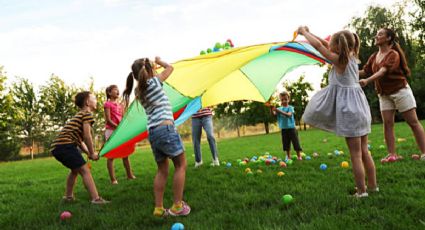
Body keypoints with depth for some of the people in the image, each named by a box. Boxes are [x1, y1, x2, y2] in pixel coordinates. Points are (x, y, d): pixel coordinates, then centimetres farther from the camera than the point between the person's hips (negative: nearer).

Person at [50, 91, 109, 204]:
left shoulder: (79, 115, 29)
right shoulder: (87, 113, 0)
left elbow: (79, 140, 24)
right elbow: (87, 136, -10)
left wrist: (88, 153, 15)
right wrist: (92, 153, -1)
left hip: (56, 147, 10)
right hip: (65, 145, -10)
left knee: (75, 169, 27)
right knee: (85, 170, -12)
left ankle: (68, 196, 35)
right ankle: (96, 199, -20)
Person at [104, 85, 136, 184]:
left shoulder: (120, 105, 15)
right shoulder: (108, 104, -3)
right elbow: (108, 120, -11)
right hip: (111, 130, -6)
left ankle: (130, 175, 16)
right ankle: (113, 179, -1)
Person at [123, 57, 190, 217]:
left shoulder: (139, 91, 16)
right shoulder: (154, 81, 0)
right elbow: (170, 68, 14)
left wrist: (153, 65, 35)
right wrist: (159, 61, 31)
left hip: (152, 133, 7)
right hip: (166, 128, -7)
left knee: (162, 170, 14)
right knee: (181, 165, 3)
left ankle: (158, 208, 12)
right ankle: (177, 206, 1)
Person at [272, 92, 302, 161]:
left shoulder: (290, 108, -5)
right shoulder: (279, 108, 5)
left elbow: (289, 114, -25)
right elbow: (274, 114, -14)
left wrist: (279, 111, -36)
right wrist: (273, 109, -37)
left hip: (291, 128, -3)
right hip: (283, 129, 3)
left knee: (296, 142, 1)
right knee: (286, 144, 9)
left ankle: (299, 156, 10)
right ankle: (288, 156, 20)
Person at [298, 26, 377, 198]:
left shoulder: (339, 60, -11)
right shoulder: (352, 57, 10)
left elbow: (318, 45, -12)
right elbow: (325, 45, 18)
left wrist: (304, 32, 2)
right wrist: (309, 33, 18)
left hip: (348, 108, -8)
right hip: (359, 107, 8)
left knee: (355, 154, -1)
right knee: (364, 151, 15)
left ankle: (361, 191, 5)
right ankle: (373, 186, 23)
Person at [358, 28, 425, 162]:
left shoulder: (393, 54, -15)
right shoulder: (374, 57, 7)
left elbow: (383, 71, -31)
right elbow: (365, 71, 3)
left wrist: (367, 81, -44)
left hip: (400, 90, -6)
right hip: (384, 94, 6)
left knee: (413, 122, -1)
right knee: (387, 123, -2)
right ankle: (392, 154, -1)